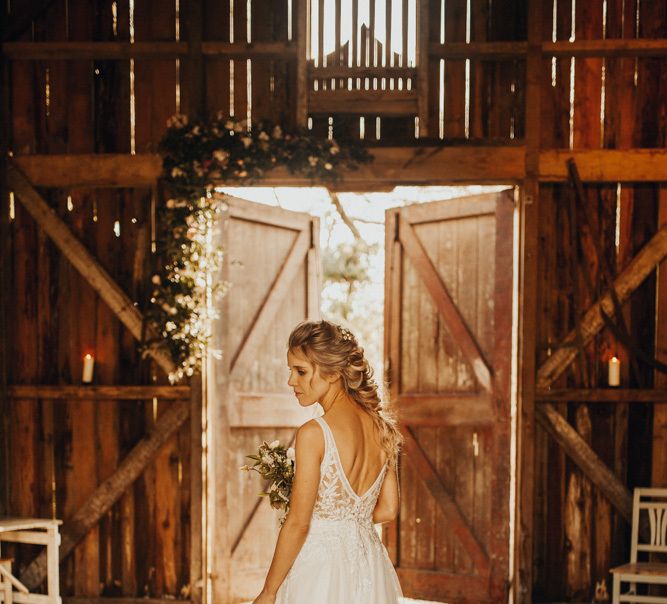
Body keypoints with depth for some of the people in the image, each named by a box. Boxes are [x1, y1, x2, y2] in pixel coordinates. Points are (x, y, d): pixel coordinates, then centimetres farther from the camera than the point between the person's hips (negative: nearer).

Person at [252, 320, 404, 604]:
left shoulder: (313, 433, -17)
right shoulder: (380, 425, 2)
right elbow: (387, 509, 9)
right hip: (369, 567, 6)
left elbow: (298, 524, -15)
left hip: (320, 567, -6)